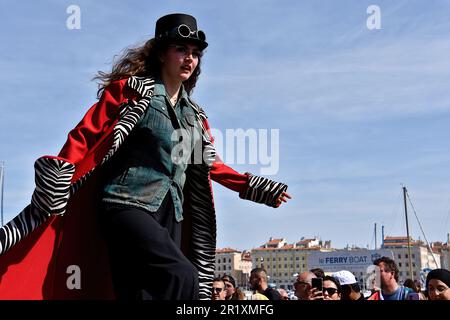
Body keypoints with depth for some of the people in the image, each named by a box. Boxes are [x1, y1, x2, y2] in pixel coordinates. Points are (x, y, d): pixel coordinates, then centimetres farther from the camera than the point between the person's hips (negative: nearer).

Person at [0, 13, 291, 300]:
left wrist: (254, 186, 23)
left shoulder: (195, 115, 17)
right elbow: (85, 138, -8)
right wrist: (52, 195, -19)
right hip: (127, 205, -7)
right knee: (182, 277, -26)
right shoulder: (131, 90, -1)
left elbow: (209, 163, 27)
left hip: (168, 214, 7)